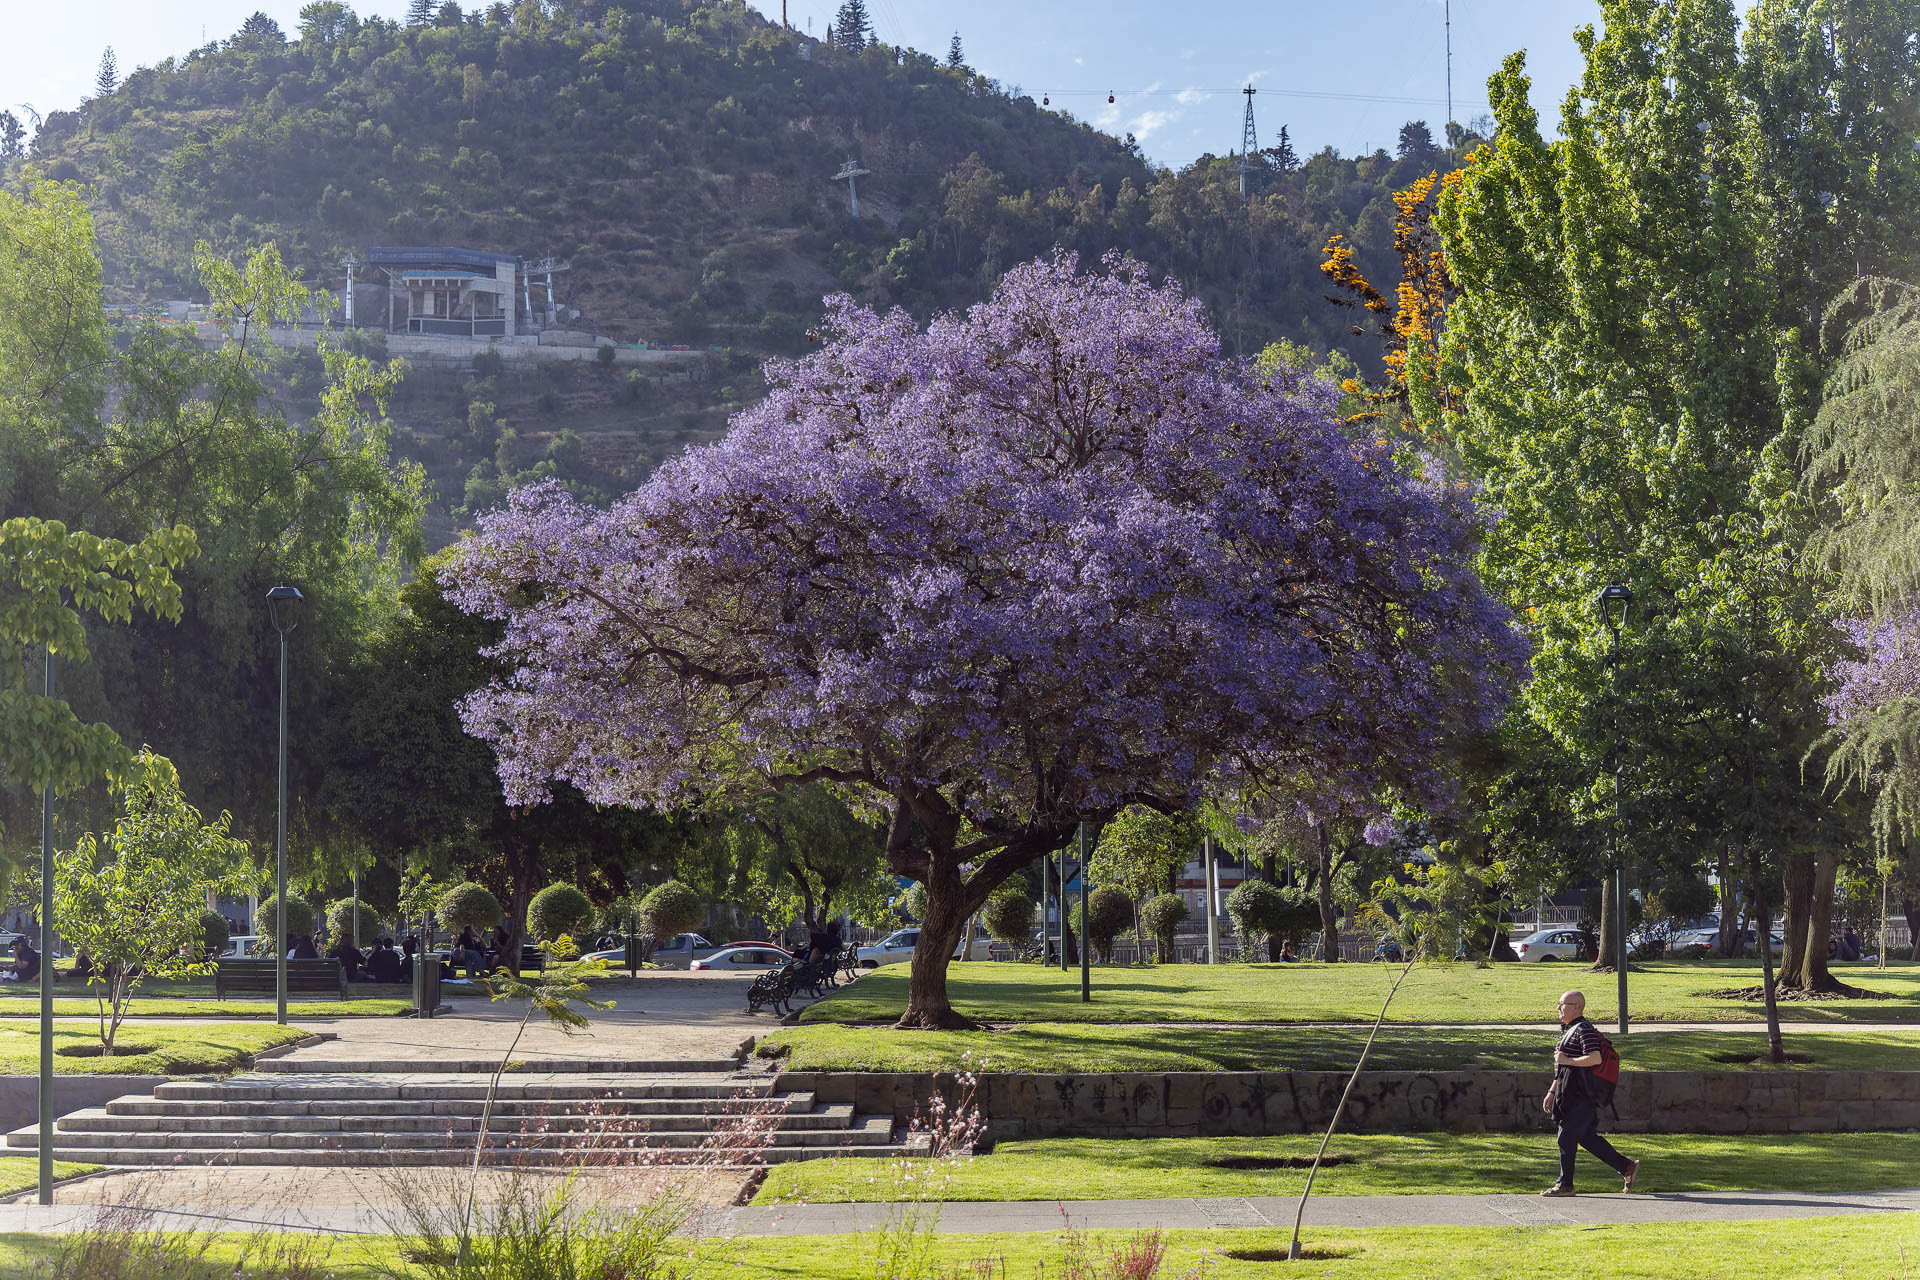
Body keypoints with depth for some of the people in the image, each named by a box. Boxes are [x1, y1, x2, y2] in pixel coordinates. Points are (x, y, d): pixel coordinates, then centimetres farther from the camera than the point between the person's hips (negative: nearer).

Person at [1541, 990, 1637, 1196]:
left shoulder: (1584, 1030, -13)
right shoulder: (1567, 1030, 19)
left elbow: (1595, 1058, -26)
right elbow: (1560, 1070, 25)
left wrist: (1567, 1060, -19)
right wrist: (1551, 1093, 23)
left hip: (1580, 1096, -10)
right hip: (1569, 1094, 10)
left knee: (1567, 1138, -5)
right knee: (1587, 1137, 12)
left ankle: (1565, 1185, 3)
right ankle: (1627, 1168, 17)